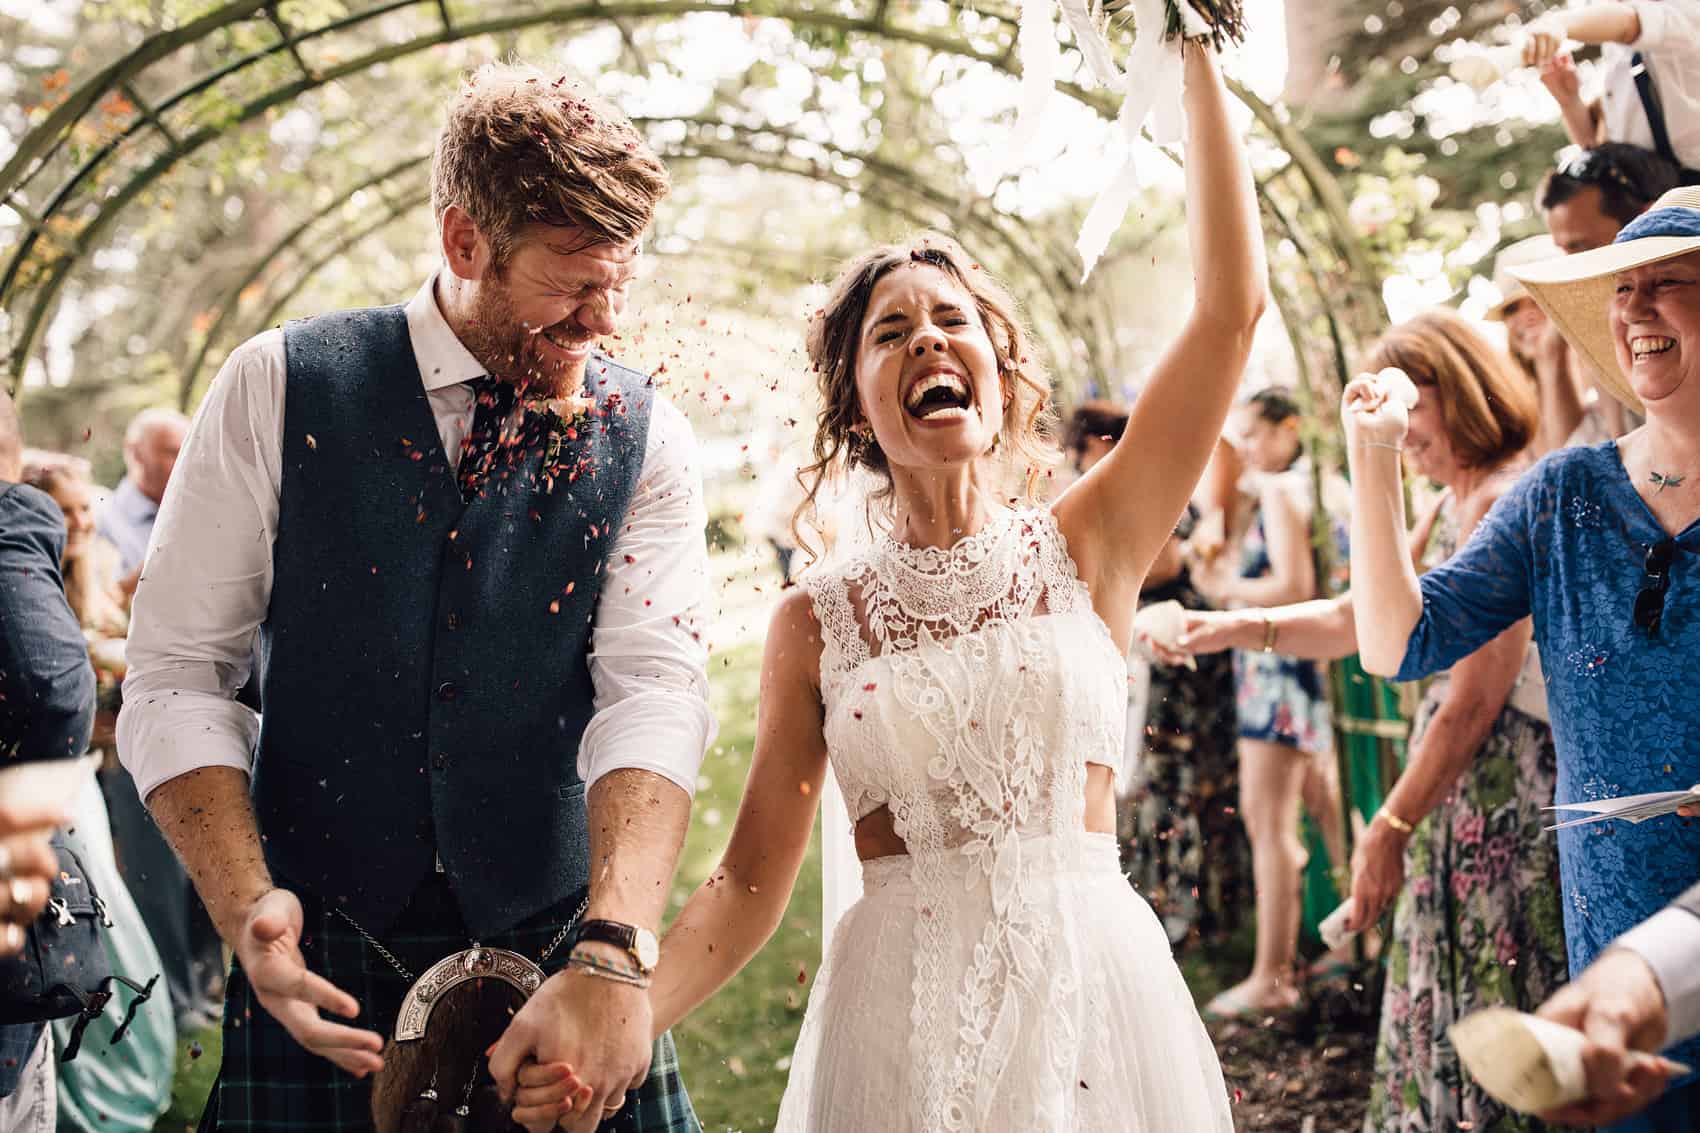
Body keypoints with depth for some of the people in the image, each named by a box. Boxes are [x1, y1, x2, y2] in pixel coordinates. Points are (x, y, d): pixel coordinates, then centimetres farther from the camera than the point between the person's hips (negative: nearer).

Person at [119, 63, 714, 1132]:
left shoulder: (646, 439, -2)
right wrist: (247, 904, -17)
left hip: (565, 965, 1)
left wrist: (611, 953, -29)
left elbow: (655, 689, -14)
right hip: (324, 971, 0)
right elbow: (176, 678, -2)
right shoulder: (280, 388, -3)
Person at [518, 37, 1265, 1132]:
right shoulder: (816, 620, 2)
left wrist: (1198, 48, -3)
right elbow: (750, 886, 2)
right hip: (900, 1008, 0)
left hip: (1092, 990, 0)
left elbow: (1233, 304, -5)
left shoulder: (1085, 546, 1)